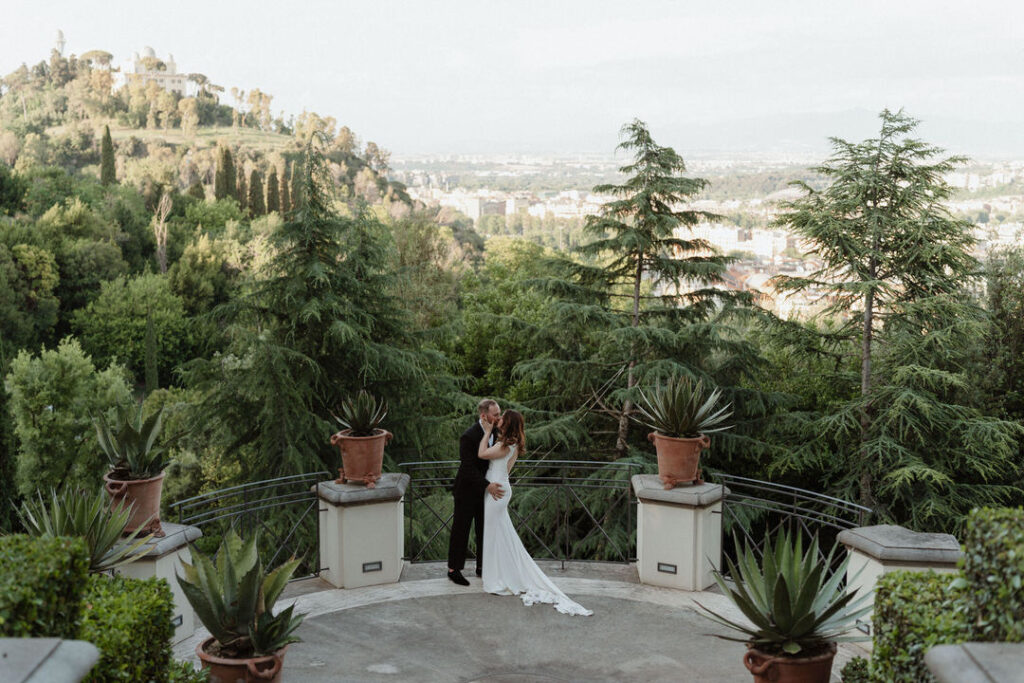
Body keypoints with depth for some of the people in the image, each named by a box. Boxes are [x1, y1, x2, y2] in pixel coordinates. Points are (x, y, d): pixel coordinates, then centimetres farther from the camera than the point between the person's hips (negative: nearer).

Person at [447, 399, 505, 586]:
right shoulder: (468, 437, -24)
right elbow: (468, 468, -26)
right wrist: (487, 486, -34)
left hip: (485, 491, 7)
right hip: (467, 491, -7)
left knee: (485, 530, 15)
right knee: (461, 530, 4)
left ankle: (482, 567, 28)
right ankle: (454, 570, 16)